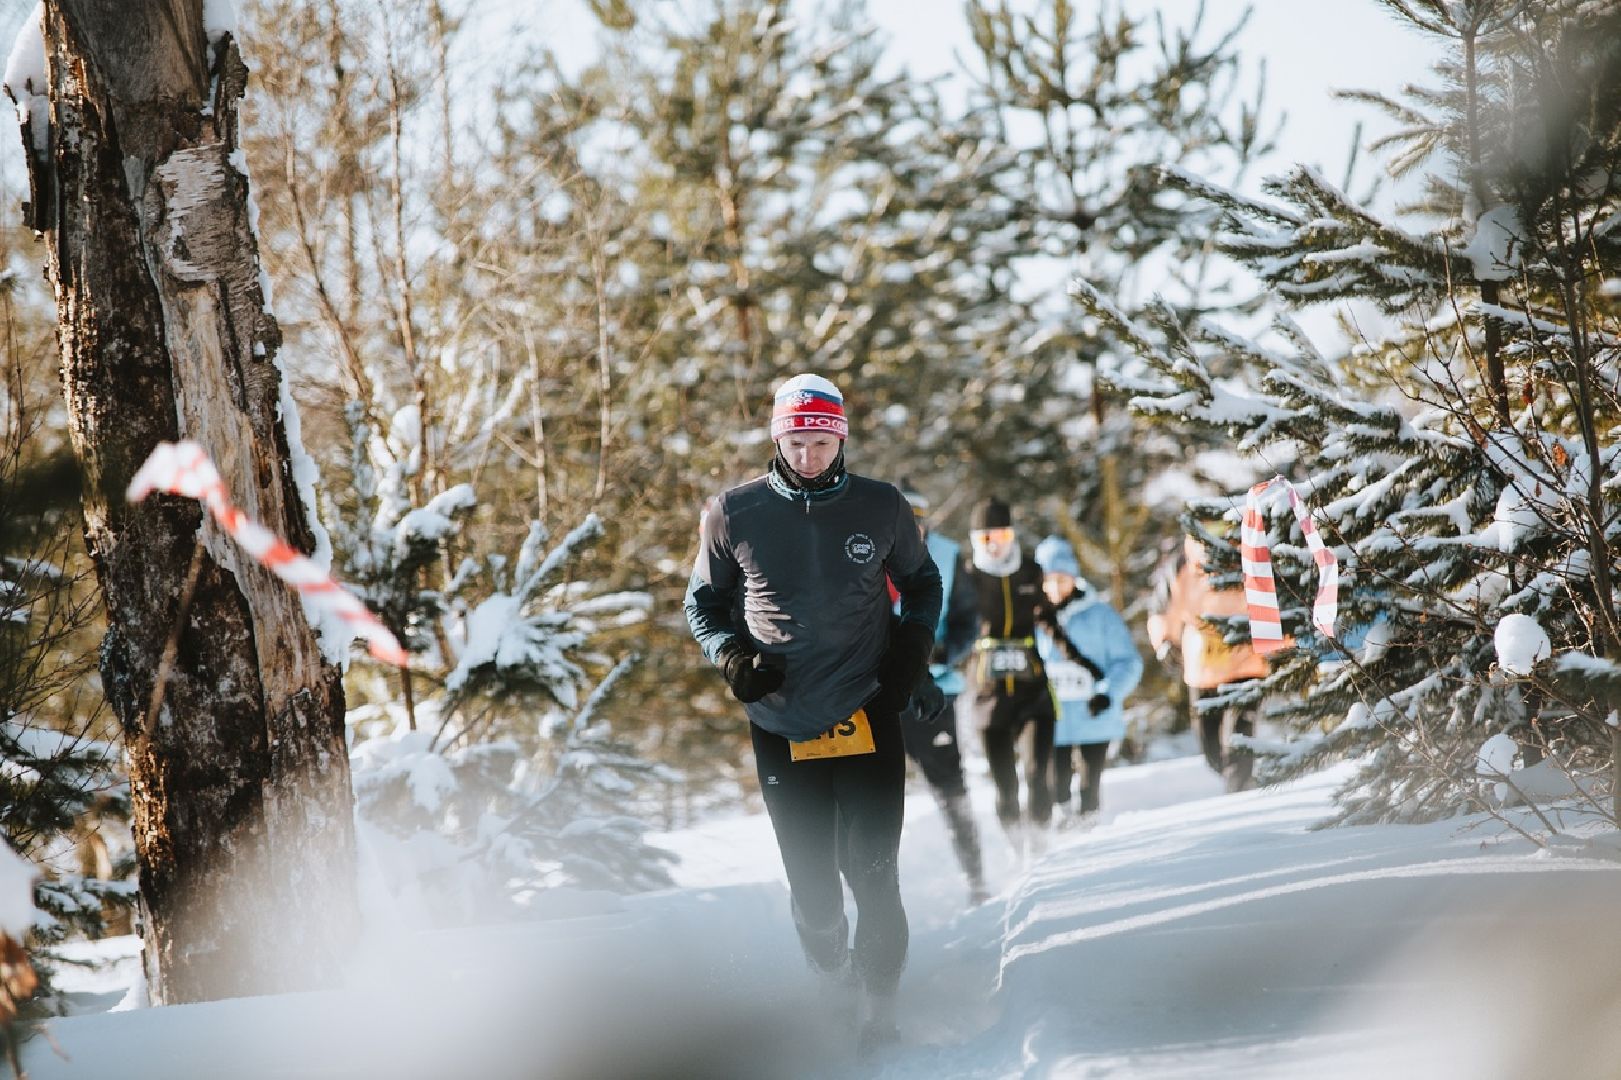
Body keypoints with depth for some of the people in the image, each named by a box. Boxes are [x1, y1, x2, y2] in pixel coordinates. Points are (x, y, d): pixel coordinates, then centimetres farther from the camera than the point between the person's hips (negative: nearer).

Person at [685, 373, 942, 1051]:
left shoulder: (880, 508, 1)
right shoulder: (735, 514, 0)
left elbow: (921, 581, 19)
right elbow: (703, 603, 12)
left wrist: (914, 641, 1)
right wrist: (730, 656, -6)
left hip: (867, 716, 0)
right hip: (782, 726, 0)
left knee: (872, 868, -6)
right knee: (811, 876, 4)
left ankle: (879, 997, 5)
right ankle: (828, 974, 29)